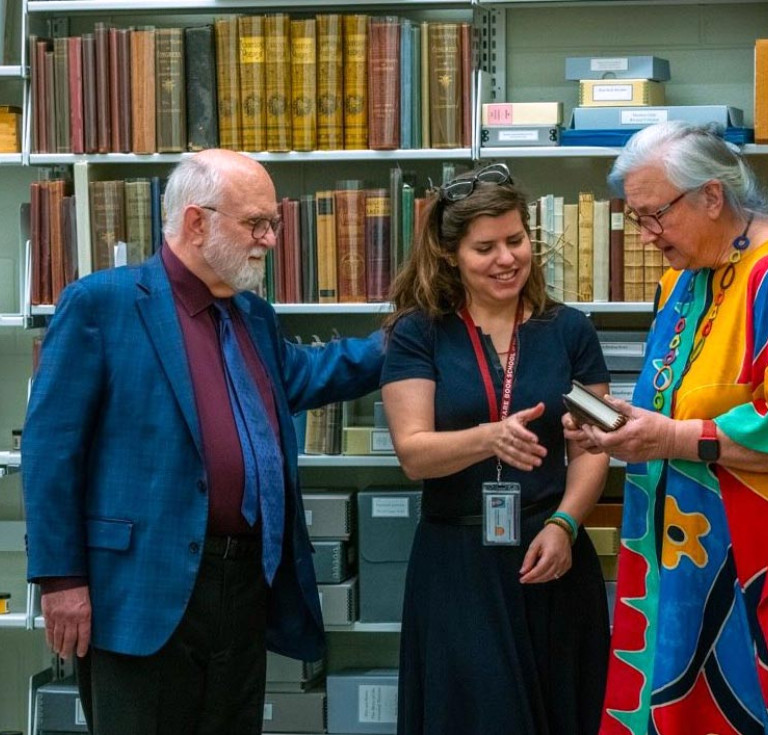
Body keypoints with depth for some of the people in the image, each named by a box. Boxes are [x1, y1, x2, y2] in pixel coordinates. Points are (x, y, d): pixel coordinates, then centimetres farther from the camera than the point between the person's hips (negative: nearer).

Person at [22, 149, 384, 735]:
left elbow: (299, 378, 34)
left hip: (248, 584, 7)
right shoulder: (102, 302, -7)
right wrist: (61, 577, -13)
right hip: (146, 589, -7)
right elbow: (51, 446, -9)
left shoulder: (254, 316, 16)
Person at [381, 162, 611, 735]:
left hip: (551, 560, 2)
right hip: (457, 564, -2)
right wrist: (491, 438, -28)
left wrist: (563, 524, -15)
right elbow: (413, 452, -10)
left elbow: (590, 448, 2)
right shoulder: (418, 334, -1)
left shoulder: (569, 330, 5)